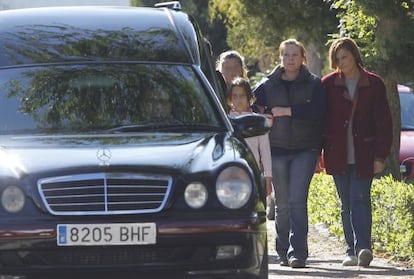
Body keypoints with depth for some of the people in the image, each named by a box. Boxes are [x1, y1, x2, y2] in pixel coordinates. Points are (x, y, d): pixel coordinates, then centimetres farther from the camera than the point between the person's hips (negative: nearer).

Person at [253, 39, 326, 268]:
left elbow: (318, 111, -12)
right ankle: (284, 252, 13)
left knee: (297, 201, -13)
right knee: (282, 204, 5)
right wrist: (266, 116, -8)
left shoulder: (313, 84, 3)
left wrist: (287, 111, -14)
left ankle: (298, 253, -16)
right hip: (277, 149, 2)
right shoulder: (268, 85, 9)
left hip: (305, 150, -2)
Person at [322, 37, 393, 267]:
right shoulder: (328, 84, 5)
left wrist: (380, 155, -4)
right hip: (338, 157, 2)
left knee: (360, 200, -13)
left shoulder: (373, 84, 1)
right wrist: (318, 151, 2)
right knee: (347, 205, 6)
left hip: (363, 156, -2)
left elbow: (384, 122, 2)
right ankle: (352, 250, 10)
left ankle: (362, 247, -23)